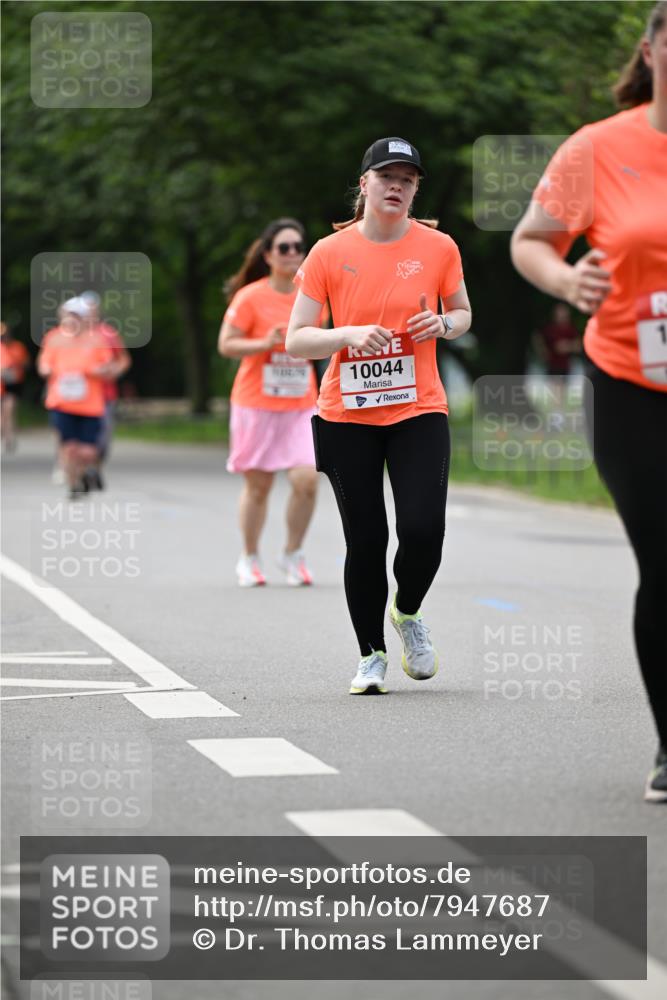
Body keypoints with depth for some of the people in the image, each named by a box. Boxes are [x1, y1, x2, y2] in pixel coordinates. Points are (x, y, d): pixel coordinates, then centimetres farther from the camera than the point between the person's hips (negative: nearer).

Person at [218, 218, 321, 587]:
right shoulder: (251, 297, -8)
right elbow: (226, 345, -10)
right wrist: (266, 343, -22)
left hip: (301, 407, 3)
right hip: (256, 405, -3)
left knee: (307, 479, -12)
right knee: (257, 485, 4)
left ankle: (293, 554, 7)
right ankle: (249, 559, 23)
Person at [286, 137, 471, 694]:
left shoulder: (439, 248, 1)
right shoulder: (329, 253, -2)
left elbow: (462, 313, 17)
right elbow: (296, 340, -2)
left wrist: (443, 324, -6)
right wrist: (350, 335, -19)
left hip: (419, 411, 1)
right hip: (347, 417, 0)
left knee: (423, 529, -13)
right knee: (365, 540, 0)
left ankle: (408, 612, 20)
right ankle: (371, 654, 17)